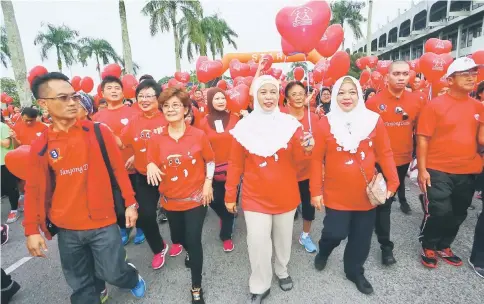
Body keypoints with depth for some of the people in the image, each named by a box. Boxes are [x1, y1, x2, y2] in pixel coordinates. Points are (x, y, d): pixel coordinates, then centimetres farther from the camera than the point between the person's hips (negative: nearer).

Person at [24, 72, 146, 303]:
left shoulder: (99, 132, -7)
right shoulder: (40, 146, -2)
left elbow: (118, 169, -3)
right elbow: (34, 190, 4)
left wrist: (130, 203, -3)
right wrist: (31, 229, 3)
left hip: (103, 221, -2)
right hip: (67, 228, 3)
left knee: (112, 273, 7)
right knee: (79, 284, 16)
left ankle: (133, 278, 40)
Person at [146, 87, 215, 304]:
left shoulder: (198, 135, -9)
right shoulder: (156, 139, -5)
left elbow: (210, 161, 1)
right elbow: (152, 165, 1)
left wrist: (208, 184, -7)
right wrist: (151, 167, -22)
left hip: (196, 197, -3)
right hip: (171, 199, 3)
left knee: (194, 240, -1)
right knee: (178, 237, 22)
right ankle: (190, 252, 60)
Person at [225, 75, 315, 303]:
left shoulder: (290, 123, -5)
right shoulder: (244, 127, -8)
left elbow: (296, 159, -6)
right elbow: (235, 164, -2)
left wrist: (305, 149, -28)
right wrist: (230, 195, 0)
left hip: (285, 195, 2)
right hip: (256, 196, -1)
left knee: (283, 237, 20)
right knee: (258, 243, 3)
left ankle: (282, 270, 48)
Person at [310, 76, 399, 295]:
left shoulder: (374, 120, -3)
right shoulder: (326, 123, -7)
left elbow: (384, 153, 3)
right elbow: (317, 159, -6)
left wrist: (392, 182, 2)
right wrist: (316, 191, -7)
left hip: (366, 193, 2)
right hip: (336, 194, -2)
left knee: (361, 237, 13)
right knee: (336, 233, 1)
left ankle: (355, 271, 39)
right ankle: (324, 251, 37)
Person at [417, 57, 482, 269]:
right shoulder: (435, 105, -8)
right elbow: (423, 138, -11)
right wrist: (422, 169, -15)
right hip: (438, 170, -5)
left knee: (458, 214, 15)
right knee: (439, 212, -7)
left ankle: (444, 246, 35)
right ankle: (428, 248, 18)